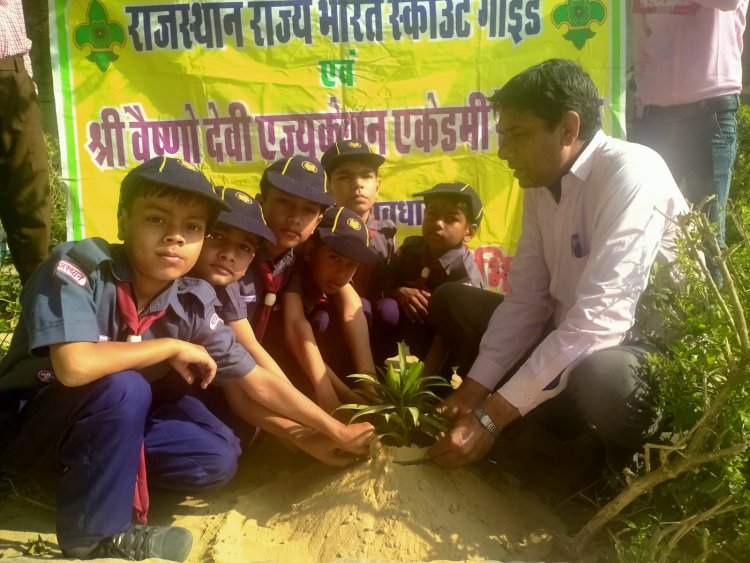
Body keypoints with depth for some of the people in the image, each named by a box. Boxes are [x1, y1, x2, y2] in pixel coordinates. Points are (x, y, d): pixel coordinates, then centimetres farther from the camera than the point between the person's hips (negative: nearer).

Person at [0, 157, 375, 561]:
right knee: (123, 389, -33)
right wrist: (173, 348, -28)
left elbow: (260, 383, -6)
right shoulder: (76, 266, -27)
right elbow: (74, 367, -42)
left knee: (219, 457, -11)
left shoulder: (191, 307, -13)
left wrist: (337, 431, -4)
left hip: (104, 427, 5)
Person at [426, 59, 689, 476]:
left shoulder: (631, 174, -25)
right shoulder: (540, 184, 0)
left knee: (599, 375, -41)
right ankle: (553, 428, 2)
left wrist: (492, 416, -31)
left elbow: (599, 317, -33)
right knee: (451, 301, 5)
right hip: (568, 336, 8)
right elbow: (525, 300, 0)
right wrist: (474, 390, -10)